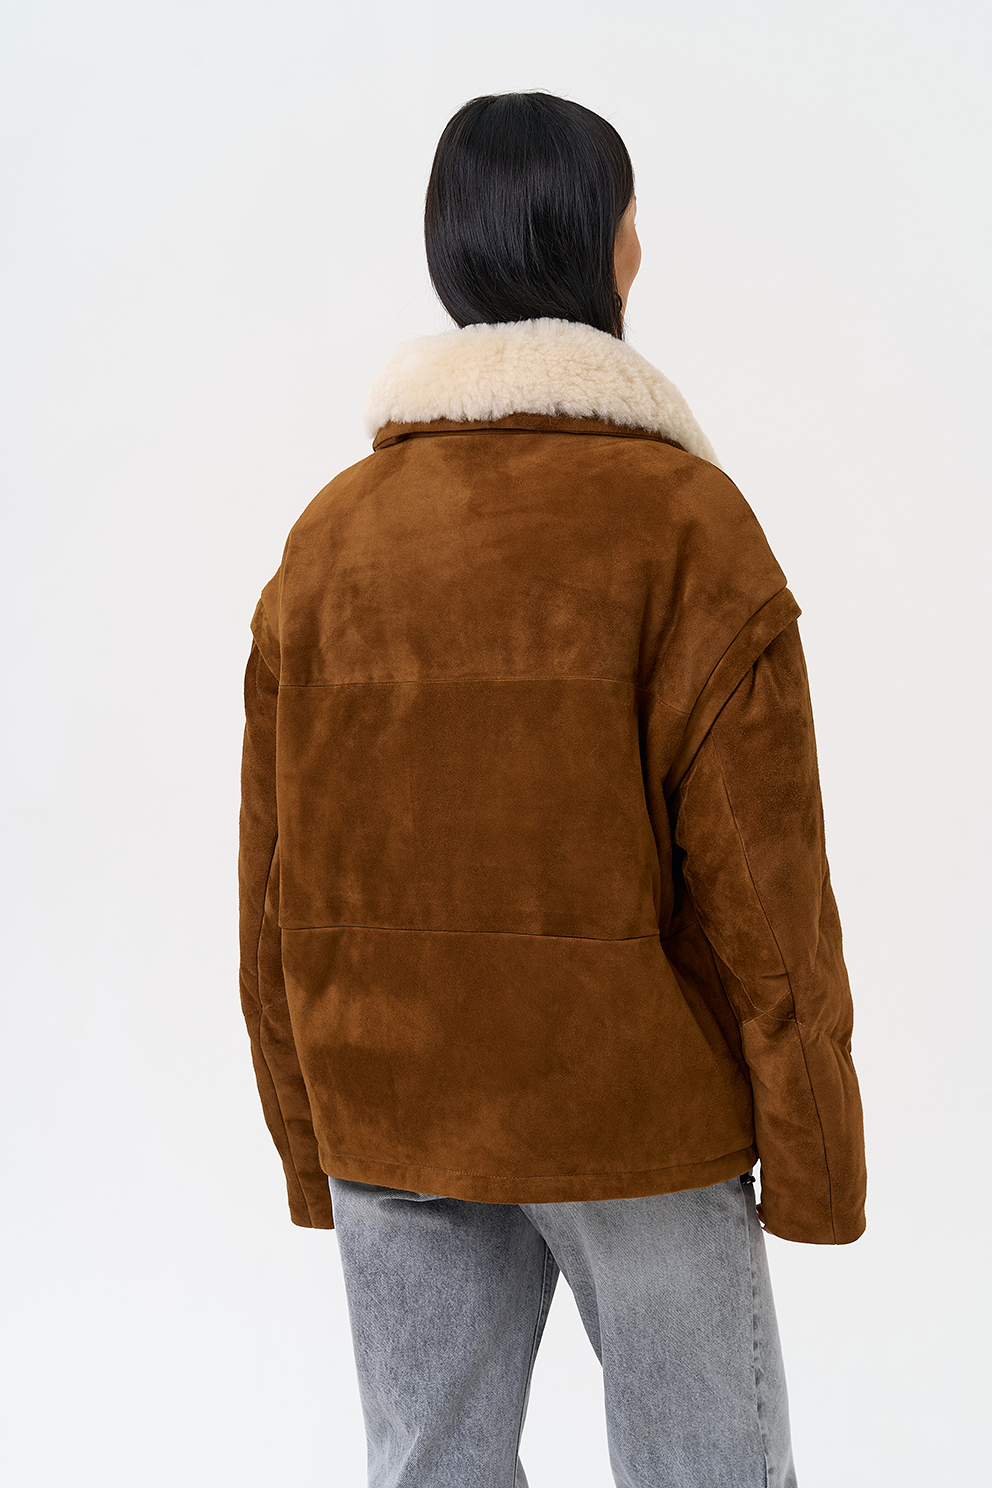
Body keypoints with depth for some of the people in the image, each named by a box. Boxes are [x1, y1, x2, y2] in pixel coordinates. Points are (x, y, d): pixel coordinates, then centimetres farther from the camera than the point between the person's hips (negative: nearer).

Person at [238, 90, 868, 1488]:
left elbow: (275, 881, 4)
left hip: (389, 1120, 4)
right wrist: (812, 1152, -3)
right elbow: (756, 866, -13)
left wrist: (310, 1144, 13)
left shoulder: (330, 533, 2)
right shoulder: (682, 517, -11)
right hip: (636, 1113, -4)